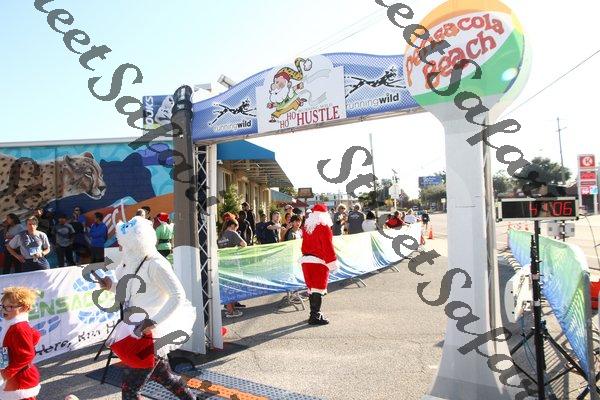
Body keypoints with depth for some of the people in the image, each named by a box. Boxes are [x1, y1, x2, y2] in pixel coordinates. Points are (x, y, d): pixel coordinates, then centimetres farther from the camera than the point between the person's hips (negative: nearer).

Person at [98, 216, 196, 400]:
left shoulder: (155, 264, -21)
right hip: (138, 330, 9)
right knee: (163, 376, 23)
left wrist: (154, 322, -26)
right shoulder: (134, 262, 5)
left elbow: (178, 295, -23)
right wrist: (112, 286, 4)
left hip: (149, 334, -9)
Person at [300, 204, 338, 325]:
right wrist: (332, 262, -10)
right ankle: (315, 316, -1)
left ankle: (314, 313, 26)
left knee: (311, 288, 15)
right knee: (318, 289, -2)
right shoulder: (324, 228, -12)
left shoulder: (306, 227, 9)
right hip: (319, 262, -7)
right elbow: (328, 247, -14)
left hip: (306, 261, 7)